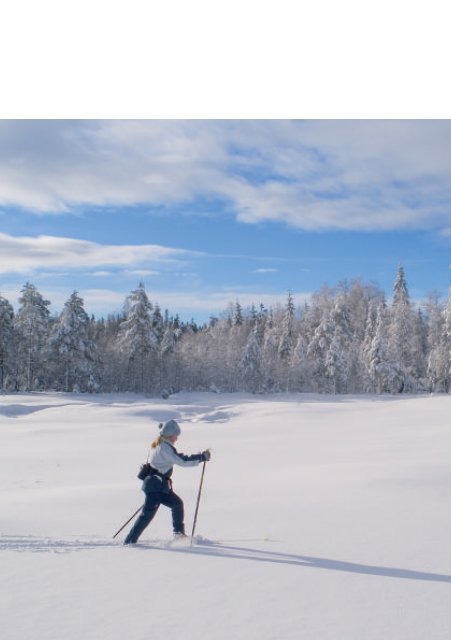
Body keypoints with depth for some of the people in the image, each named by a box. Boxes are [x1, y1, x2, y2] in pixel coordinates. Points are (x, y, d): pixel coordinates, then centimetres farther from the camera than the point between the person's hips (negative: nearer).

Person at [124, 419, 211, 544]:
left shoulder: (160, 445, 11)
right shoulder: (165, 448, -19)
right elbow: (182, 461, -22)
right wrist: (202, 457, -16)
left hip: (161, 486, 10)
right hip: (156, 486, -10)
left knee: (177, 503, 19)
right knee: (148, 514, -7)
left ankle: (179, 533, 30)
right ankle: (130, 541, -2)